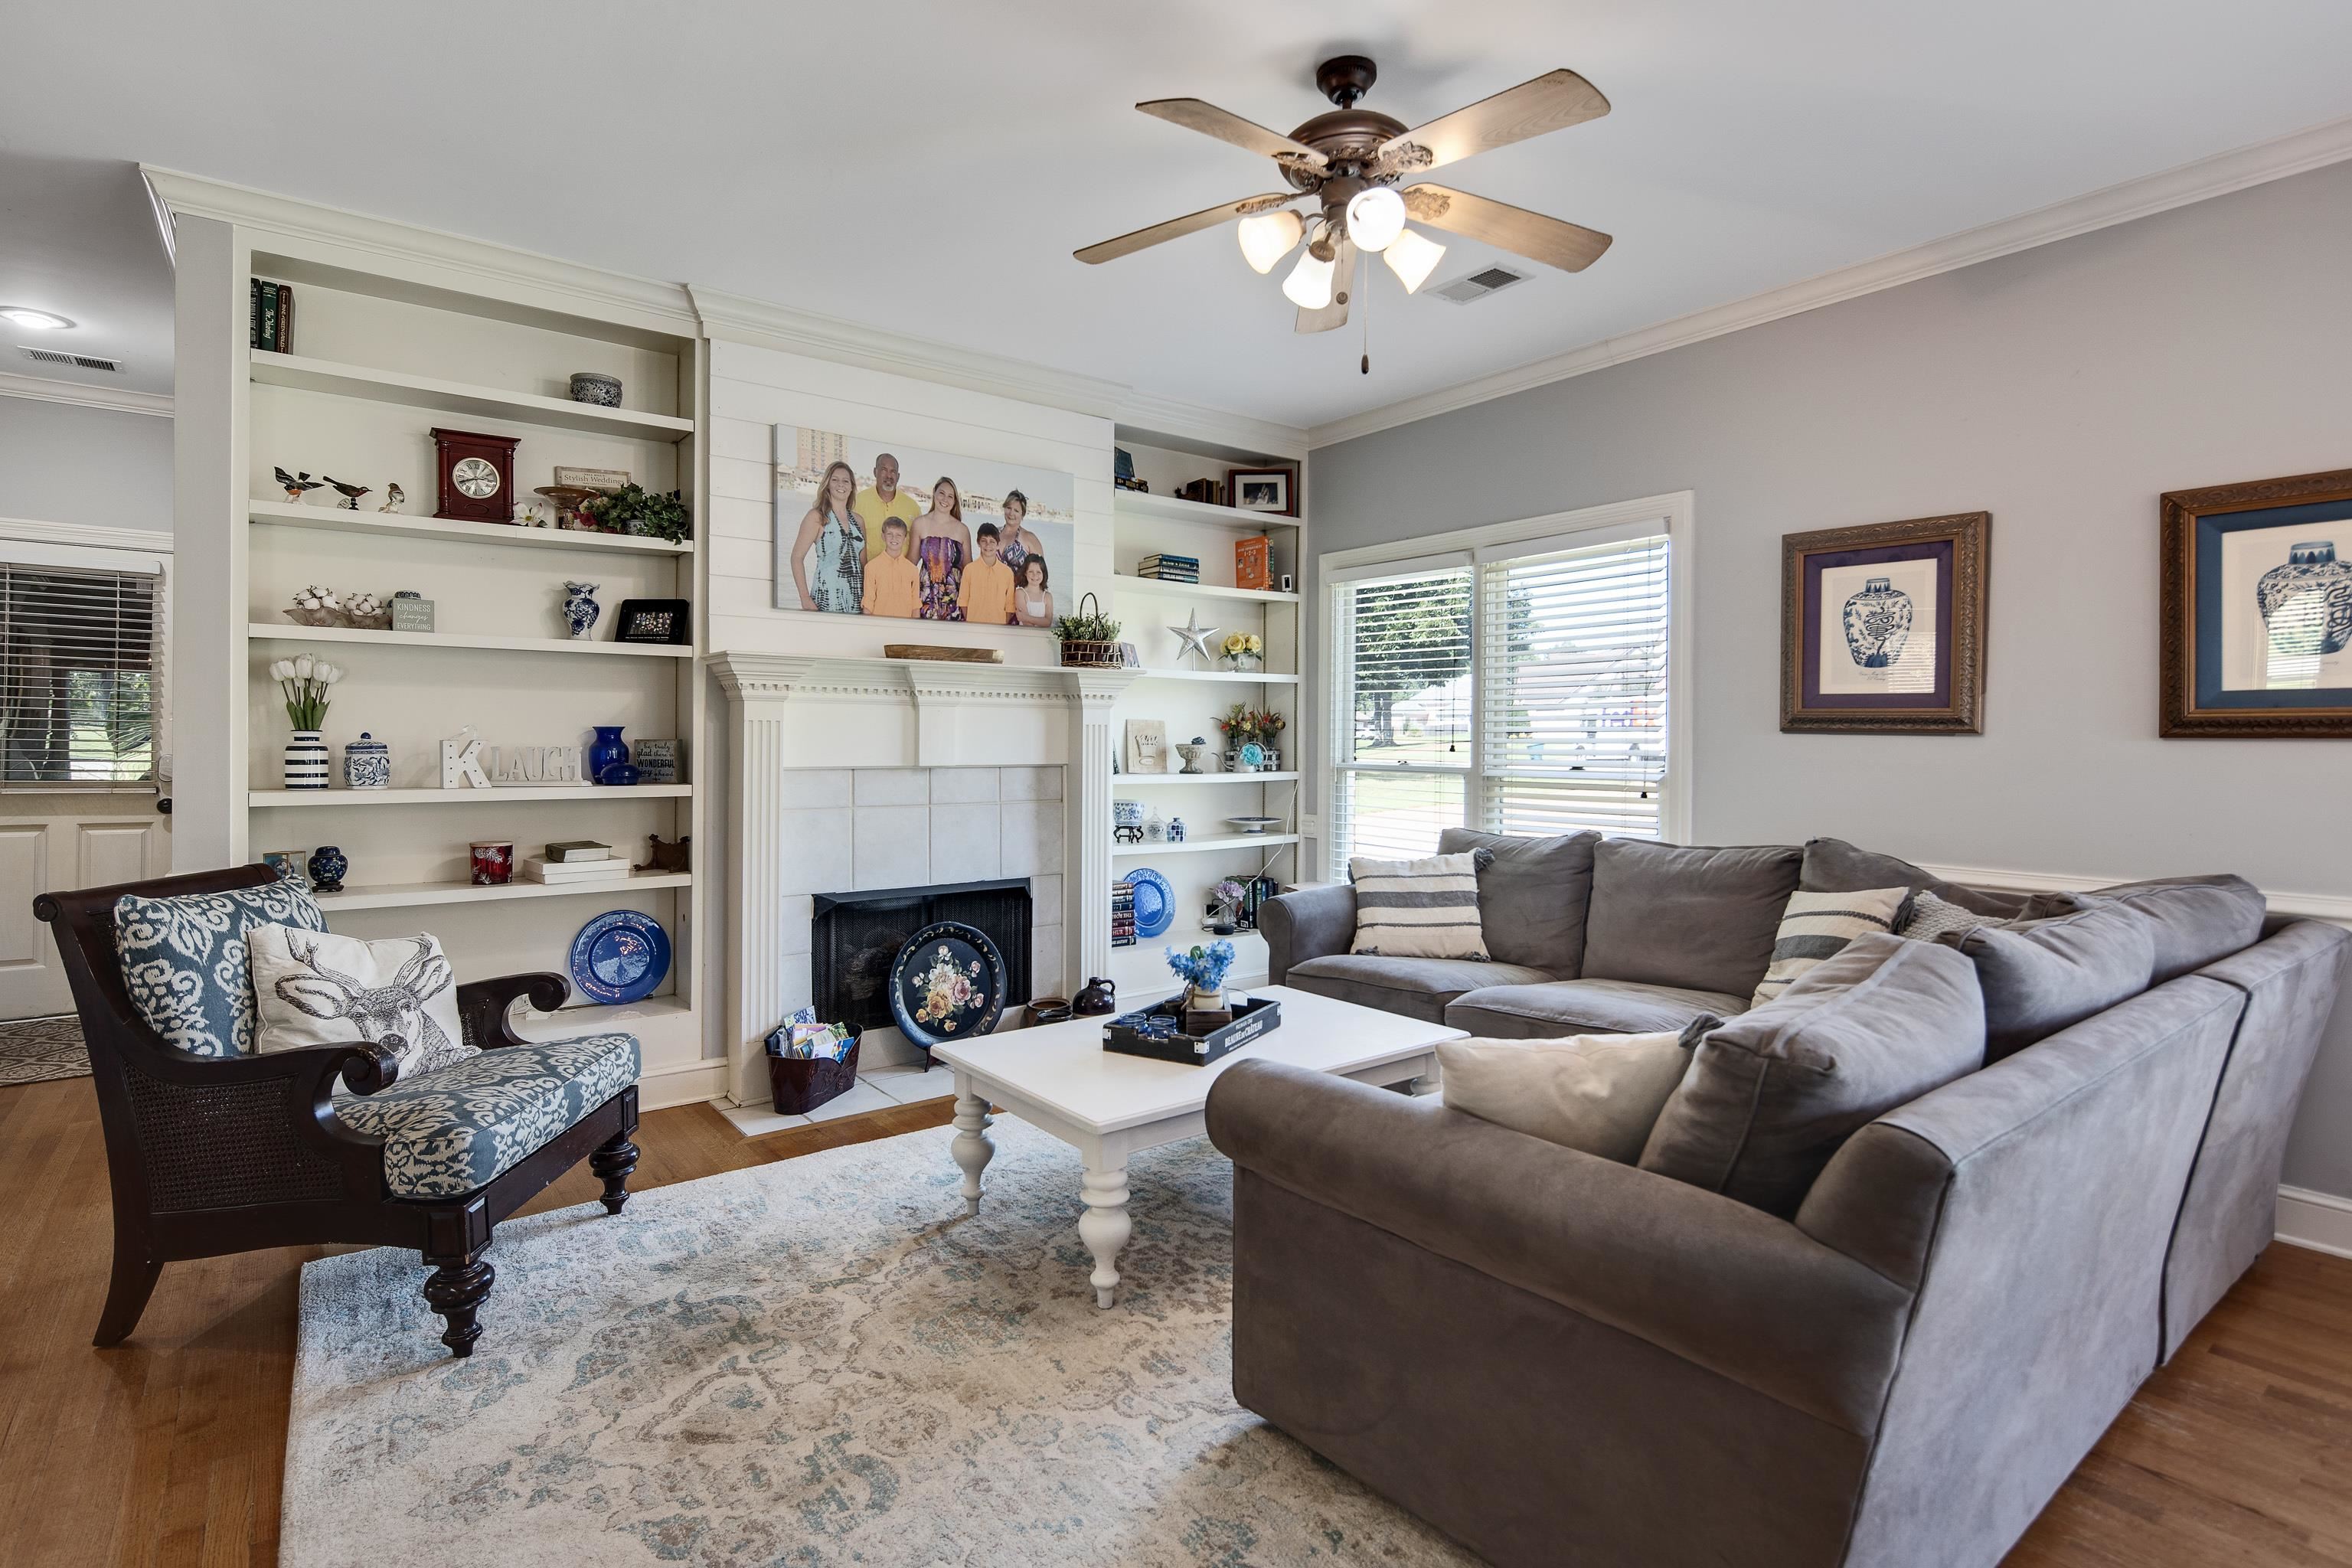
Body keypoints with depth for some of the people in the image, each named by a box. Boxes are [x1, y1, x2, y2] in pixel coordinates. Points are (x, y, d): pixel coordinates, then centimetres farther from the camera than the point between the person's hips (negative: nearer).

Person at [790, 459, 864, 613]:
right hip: (827, 596, -5)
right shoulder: (817, 517, 1)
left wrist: (868, 596, 6)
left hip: (856, 598, 5)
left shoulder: (857, 519, 15)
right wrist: (805, 598, -13)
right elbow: (797, 557, -4)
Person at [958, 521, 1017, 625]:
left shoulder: (1008, 572, 3)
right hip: (973, 625, 0)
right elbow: (963, 601, 5)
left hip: (999, 626, 1)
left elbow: (1009, 605, 5)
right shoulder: (969, 569, 2)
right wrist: (969, 624, -2)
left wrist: (1005, 626, -3)